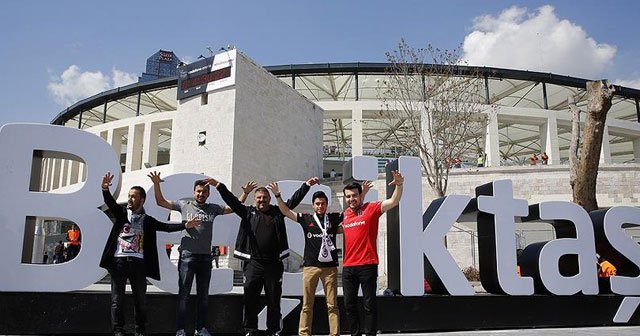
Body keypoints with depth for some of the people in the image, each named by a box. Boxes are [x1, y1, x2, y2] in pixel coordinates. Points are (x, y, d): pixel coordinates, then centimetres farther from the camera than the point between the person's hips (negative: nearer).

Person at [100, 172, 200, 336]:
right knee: (117, 299, 0)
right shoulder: (121, 213, 11)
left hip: (138, 262, 0)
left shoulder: (148, 220, 11)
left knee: (140, 299, 4)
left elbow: (166, 227, 1)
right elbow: (110, 202, -5)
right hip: (119, 261, 0)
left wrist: (185, 225, -14)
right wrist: (105, 189, -27)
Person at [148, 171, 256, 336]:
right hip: (187, 256, -3)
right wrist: (156, 184, -7)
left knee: (203, 296, 10)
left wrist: (245, 193, 4)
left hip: (205, 257, 3)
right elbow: (160, 202, 5)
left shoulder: (213, 208, 9)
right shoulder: (184, 205, 4)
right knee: (184, 294, 1)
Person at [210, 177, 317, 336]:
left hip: (274, 263, 1)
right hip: (253, 262, 0)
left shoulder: (277, 212, 11)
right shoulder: (248, 212, 10)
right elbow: (232, 200, 1)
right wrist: (219, 186, -10)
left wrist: (306, 185, -2)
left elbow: (294, 200, 7)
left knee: (274, 299, 7)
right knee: (250, 299, 3)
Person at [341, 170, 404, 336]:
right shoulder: (345, 214, 13)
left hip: (367, 265, -6)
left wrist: (399, 186, -30)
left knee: (369, 304, 1)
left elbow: (393, 202, -16)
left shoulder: (371, 208, -3)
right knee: (349, 304, 11)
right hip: (348, 266, 6)